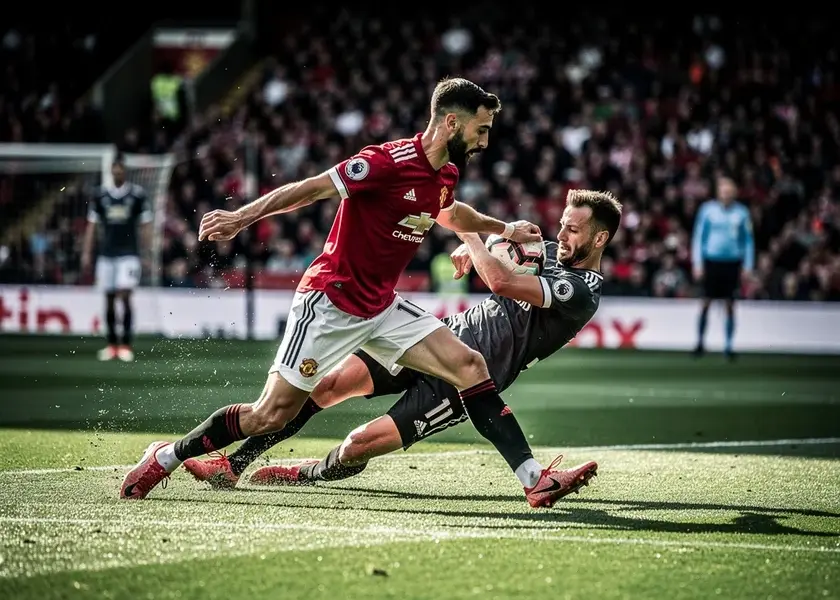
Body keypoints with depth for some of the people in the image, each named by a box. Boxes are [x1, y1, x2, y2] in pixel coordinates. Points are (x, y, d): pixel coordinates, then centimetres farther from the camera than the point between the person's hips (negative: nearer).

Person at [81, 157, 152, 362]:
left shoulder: (137, 194, 0)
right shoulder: (101, 195, 7)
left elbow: (145, 225, 2)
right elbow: (92, 226, 11)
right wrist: (86, 253, 5)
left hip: (129, 253, -3)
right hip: (106, 253, 3)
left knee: (125, 297, -12)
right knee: (109, 300, 5)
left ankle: (126, 345, -8)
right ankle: (112, 344, 14)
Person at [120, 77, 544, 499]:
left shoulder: (446, 175, 6)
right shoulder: (390, 162, -21)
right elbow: (311, 189, -19)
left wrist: (503, 229, 35)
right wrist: (242, 217, -21)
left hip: (381, 307, 8)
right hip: (330, 301, -8)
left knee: (470, 367, -8)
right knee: (271, 415, -6)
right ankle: (165, 458, 12)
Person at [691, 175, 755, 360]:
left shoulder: (741, 212, 3)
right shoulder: (708, 209, 0)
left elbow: (748, 240, 8)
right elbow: (698, 237, 4)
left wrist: (747, 266, 2)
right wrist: (697, 263, -2)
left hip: (732, 263, 1)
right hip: (711, 261, -1)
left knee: (730, 306, 2)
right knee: (706, 303, 0)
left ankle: (728, 346, 8)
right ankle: (700, 342, 11)